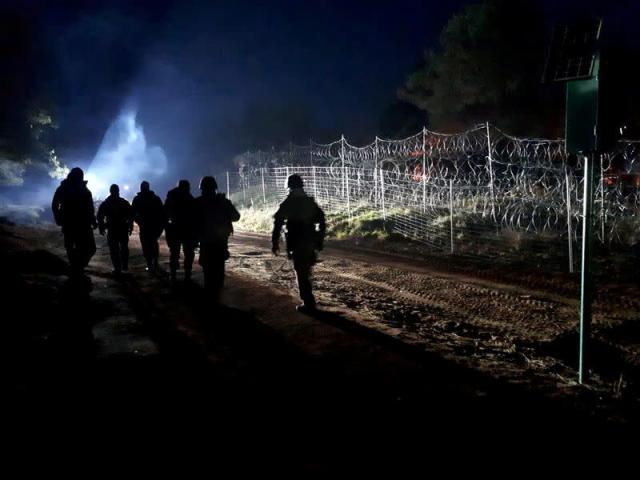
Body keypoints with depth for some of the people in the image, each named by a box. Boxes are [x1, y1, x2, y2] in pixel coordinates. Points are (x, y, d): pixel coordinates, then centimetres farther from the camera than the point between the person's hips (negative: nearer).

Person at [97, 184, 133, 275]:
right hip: (123, 229, 1)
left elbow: (100, 217, 0)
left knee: (114, 250, 4)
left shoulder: (105, 203, 3)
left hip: (112, 230, -1)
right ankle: (124, 266, 16)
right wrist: (130, 226, 8)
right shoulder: (125, 202, 3)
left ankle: (117, 268, 1)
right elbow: (131, 215, 1)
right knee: (124, 248, 18)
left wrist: (101, 228, 7)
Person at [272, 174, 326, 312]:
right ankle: (308, 300, 31)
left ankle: (308, 303, -2)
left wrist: (275, 243, -5)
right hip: (310, 242, 5)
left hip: (297, 243, -5)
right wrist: (320, 240, 14)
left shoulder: (287, 204, -6)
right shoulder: (311, 202, 9)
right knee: (306, 271, 22)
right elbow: (321, 220, 9)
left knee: (301, 272, -1)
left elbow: (278, 223, -10)